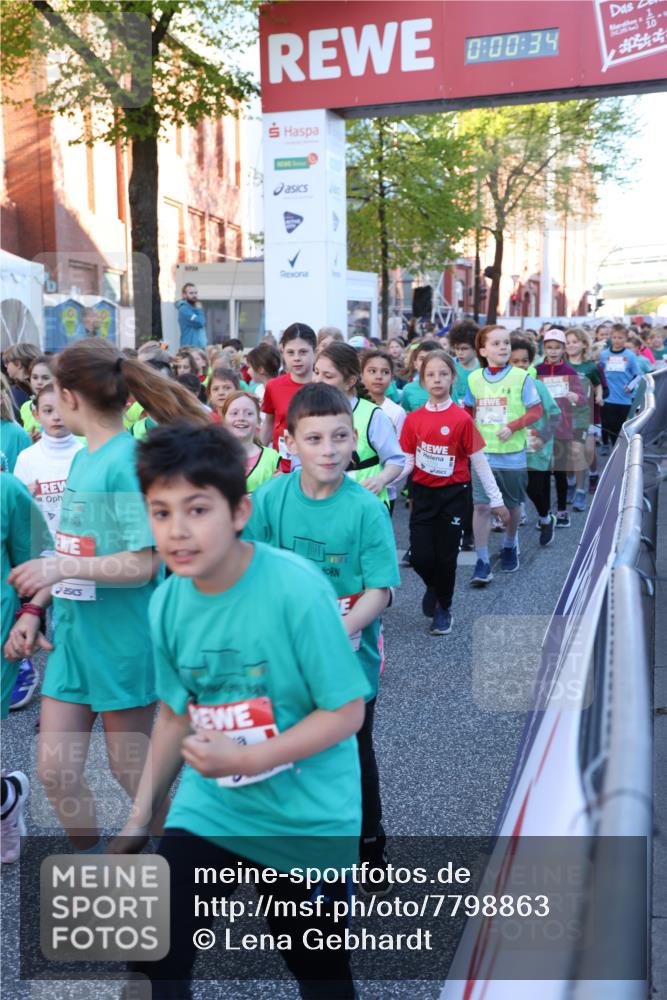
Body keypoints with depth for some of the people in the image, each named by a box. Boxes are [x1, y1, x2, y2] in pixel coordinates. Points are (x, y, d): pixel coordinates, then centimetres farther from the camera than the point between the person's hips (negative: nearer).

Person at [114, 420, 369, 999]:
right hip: (207, 810, 4)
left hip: (310, 819, -3)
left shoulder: (298, 588, -24)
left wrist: (248, 759, -23)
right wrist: (141, 817, 10)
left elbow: (346, 712, -18)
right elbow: (176, 712, 5)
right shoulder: (167, 601, -9)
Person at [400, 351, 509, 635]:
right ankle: (433, 587, 33)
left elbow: (479, 461, -4)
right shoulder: (413, 419, 0)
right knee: (420, 556, -3)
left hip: (453, 494, -2)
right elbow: (407, 461, 3)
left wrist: (496, 500, 0)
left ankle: (443, 608, 28)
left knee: (446, 556, 3)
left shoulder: (462, 418, -9)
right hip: (423, 494, 2)